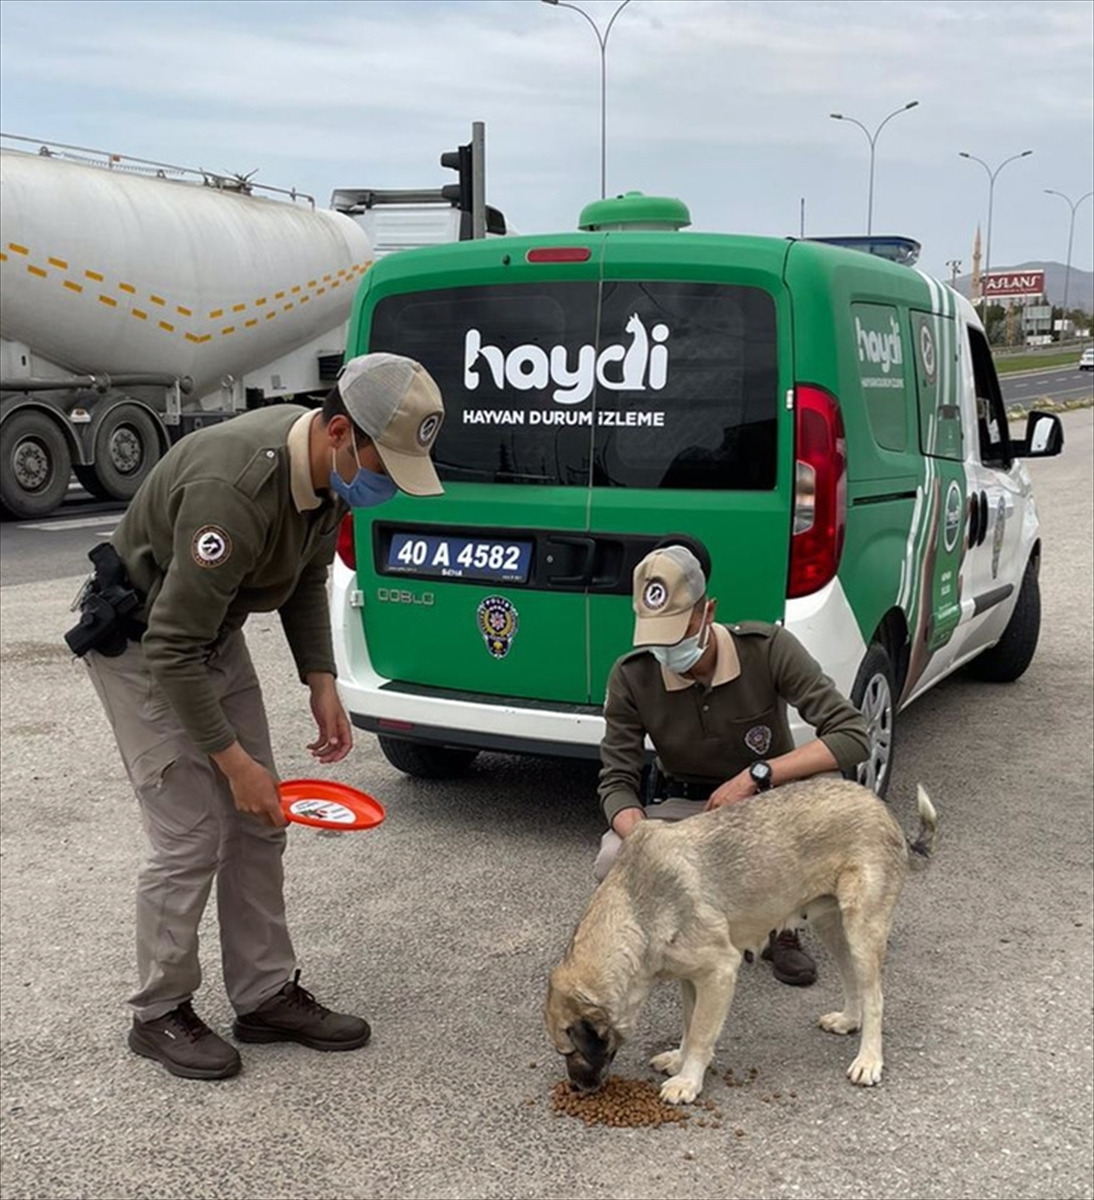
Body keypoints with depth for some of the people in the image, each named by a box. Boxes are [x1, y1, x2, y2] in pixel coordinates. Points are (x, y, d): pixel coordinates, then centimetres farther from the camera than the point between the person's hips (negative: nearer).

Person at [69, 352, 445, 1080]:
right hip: (142, 643, -8)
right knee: (191, 838, -6)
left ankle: (267, 997, 20)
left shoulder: (328, 468, -10)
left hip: (217, 632, 8)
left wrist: (321, 681, -2)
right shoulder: (235, 489, -36)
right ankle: (160, 1014, 14)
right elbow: (172, 647, -31)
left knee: (258, 824, 9)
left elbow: (307, 577, 8)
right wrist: (233, 760, -24)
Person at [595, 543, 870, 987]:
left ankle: (781, 927, -7)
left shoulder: (769, 648, -23)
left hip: (766, 799, 0)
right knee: (613, 865, -30)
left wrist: (757, 775, -37)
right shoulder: (631, 677, -18)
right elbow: (617, 780, -14)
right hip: (681, 807, 1)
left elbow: (854, 735, -26)